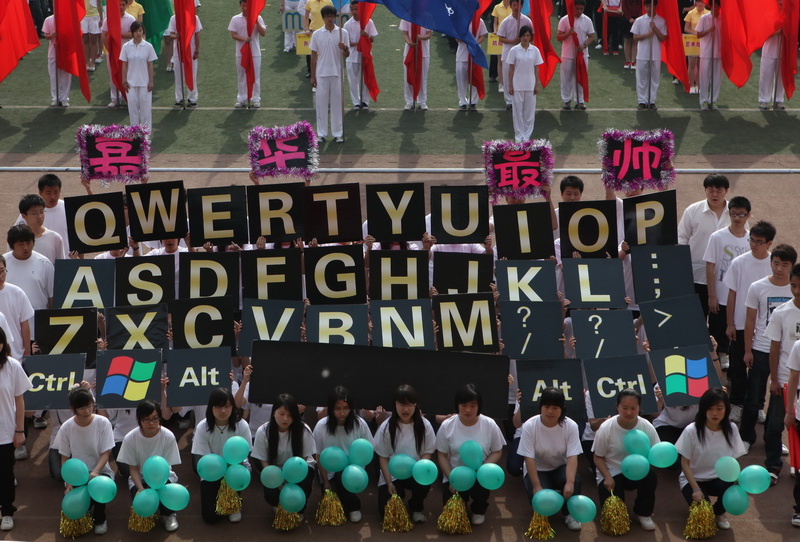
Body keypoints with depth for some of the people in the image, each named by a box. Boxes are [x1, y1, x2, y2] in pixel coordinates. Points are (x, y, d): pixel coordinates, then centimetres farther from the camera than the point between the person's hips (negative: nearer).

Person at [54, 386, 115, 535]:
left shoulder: (103, 423, -12)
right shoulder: (66, 428, -8)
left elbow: (106, 453, -11)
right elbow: (64, 458, -1)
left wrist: (95, 472, -29)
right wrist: (69, 482, -16)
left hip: (100, 470, -1)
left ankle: (99, 519, 0)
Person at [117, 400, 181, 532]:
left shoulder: (168, 437, -19)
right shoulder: (130, 438, -17)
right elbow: (133, 469, -9)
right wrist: (141, 489, -27)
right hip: (140, 479, 1)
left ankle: (168, 515, 3)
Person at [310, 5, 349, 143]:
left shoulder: (342, 32, 0)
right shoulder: (317, 34, 1)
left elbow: (347, 55, 4)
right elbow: (313, 56, 5)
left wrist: (345, 48, -20)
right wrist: (312, 76, 3)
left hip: (337, 74, 0)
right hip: (321, 74, 0)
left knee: (337, 103, 3)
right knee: (321, 103, 3)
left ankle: (338, 133, 10)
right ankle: (321, 133, 10)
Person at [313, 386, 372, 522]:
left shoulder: (360, 424, -12)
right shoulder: (321, 426, -12)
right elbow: (319, 456, -3)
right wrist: (325, 482, -7)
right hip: (330, 473, 1)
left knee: (342, 476, -34)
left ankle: (353, 507, -7)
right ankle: (353, 505, 16)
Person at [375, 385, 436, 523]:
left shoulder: (424, 425, -7)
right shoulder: (386, 427, -8)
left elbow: (428, 453, -2)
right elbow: (383, 457, -4)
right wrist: (389, 483, -14)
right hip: (392, 475, 0)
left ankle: (416, 508, 1)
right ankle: (400, 494, 22)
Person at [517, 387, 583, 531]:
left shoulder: (571, 426, -16)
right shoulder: (529, 426, -20)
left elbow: (572, 457, -23)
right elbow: (529, 458, -21)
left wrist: (570, 483, -38)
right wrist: (537, 486, -29)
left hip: (560, 468, 1)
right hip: (537, 470, -1)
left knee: (575, 481, -32)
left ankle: (569, 514, -4)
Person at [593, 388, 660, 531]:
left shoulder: (647, 427, -13)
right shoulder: (606, 428, -18)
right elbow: (598, 457, -7)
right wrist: (607, 477, -23)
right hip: (611, 473, -2)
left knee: (651, 477, -32)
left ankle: (644, 513, -5)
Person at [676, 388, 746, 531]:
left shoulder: (731, 429, -9)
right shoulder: (692, 430, -18)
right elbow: (685, 463, -12)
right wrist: (696, 489, -21)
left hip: (719, 479, 2)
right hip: (693, 479, -2)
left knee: (730, 487, -33)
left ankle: (719, 513, 2)